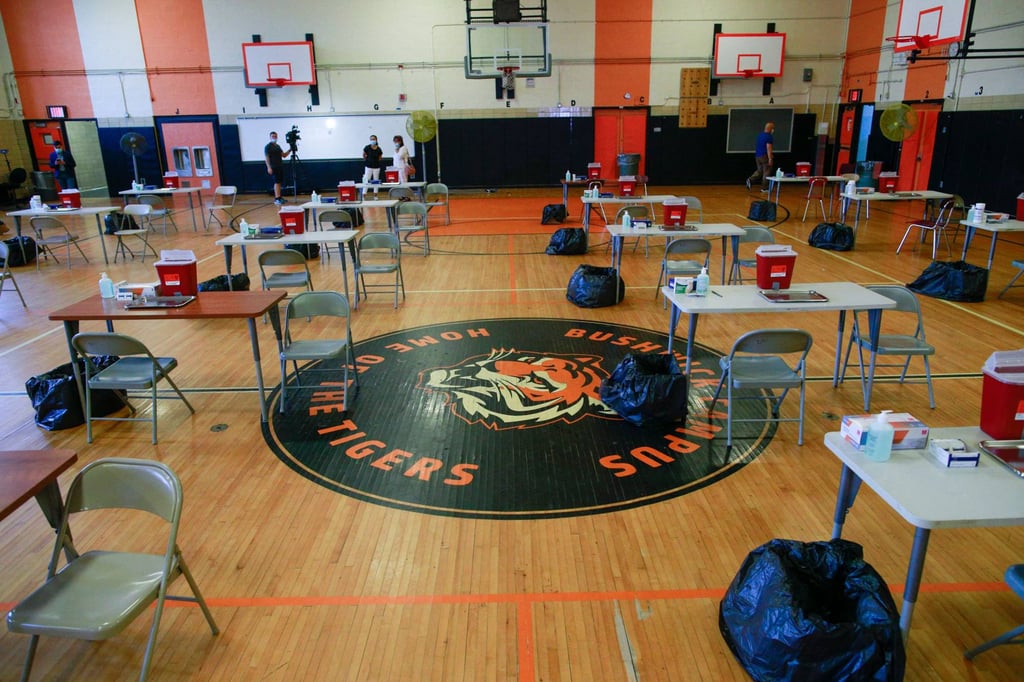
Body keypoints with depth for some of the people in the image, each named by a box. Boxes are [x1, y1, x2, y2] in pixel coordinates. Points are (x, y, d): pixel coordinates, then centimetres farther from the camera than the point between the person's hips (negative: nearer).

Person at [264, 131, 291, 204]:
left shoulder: (278, 146, 17)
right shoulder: (268, 146, -5)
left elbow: (284, 155, 19)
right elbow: (266, 157, -10)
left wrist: (289, 150, 5)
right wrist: (269, 167, -19)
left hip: (280, 167, 7)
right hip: (274, 167, -7)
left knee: (279, 182, 7)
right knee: (277, 182, -12)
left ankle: (279, 197, 10)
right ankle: (277, 198, -13)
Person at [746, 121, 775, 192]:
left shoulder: (760, 134, 11)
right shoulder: (769, 136, -15)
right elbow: (769, 148, -20)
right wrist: (770, 158, -20)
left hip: (757, 156, 8)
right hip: (765, 156, -8)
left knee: (759, 171, 17)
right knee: (767, 172, 2)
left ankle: (750, 180, -5)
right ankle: (764, 188, 5)